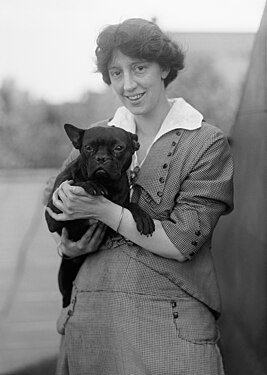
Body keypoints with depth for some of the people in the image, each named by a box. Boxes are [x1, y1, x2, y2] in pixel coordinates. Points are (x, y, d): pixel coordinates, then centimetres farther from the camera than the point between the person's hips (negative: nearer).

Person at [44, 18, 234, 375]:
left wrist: (104, 209, -12)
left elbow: (181, 243, -11)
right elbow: (71, 246, 6)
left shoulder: (207, 143, -4)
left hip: (171, 320, -3)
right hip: (91, 315, 4)